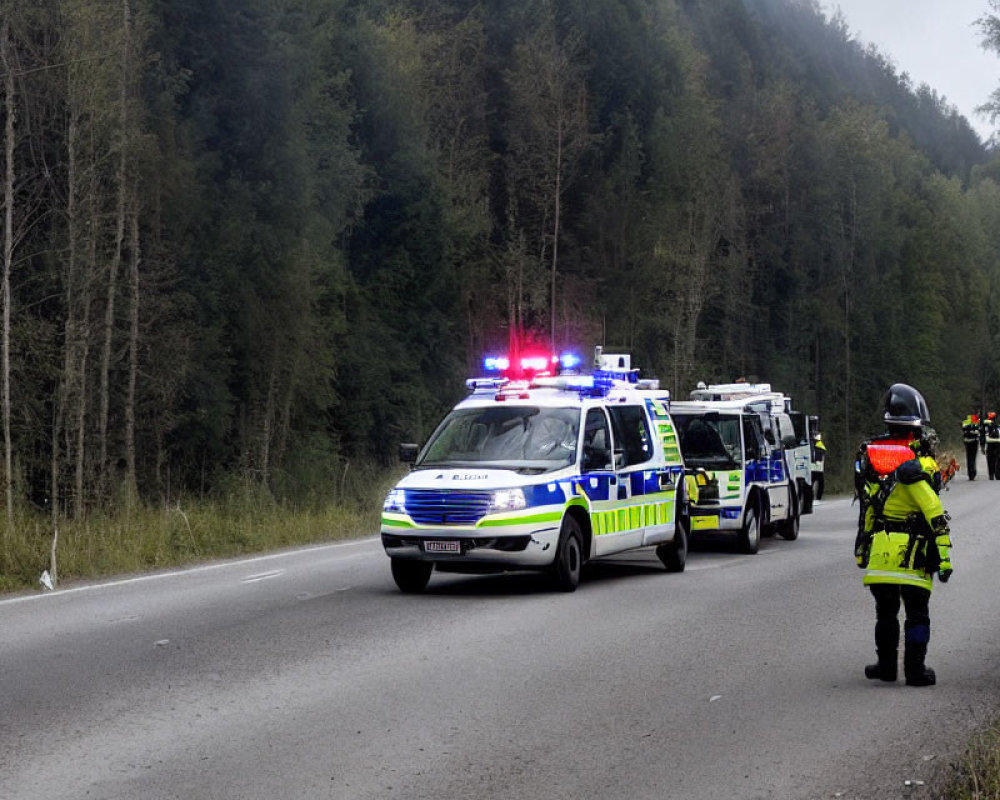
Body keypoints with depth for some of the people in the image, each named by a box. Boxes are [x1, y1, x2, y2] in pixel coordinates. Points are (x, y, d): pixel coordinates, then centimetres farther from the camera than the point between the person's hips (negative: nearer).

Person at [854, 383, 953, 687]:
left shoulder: (871, 453, 4)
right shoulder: (919, 460, -13)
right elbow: (935, 514, -14)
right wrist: (944, 556, -12)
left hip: (879, 546, 5)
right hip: (913, 552, -5)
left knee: (885, 610, 16)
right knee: (917, 613, 5)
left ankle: (886, 664, 20)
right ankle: (915, 669, 4)